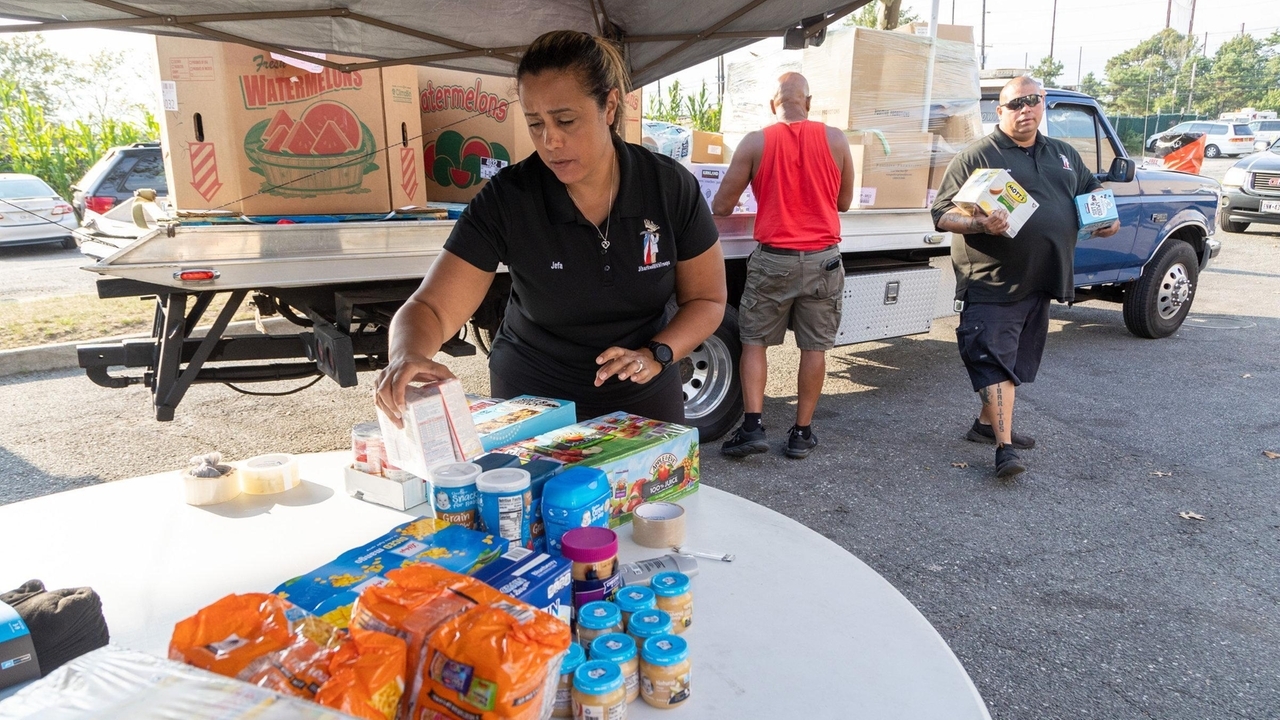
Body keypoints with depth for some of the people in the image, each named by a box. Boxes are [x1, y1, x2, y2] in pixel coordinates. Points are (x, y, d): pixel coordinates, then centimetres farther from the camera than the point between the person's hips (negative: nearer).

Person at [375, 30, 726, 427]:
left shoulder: (671, 188, -15)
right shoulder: (505, 199, -19)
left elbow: (707, 300, -5)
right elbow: (432, 307, -20)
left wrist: (655, 355, -22)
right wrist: (408, 356, -42)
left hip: (645, 401, 2)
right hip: (531, 406, -1)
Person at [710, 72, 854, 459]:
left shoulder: (755, 143, -4)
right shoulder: (836, 140, 1)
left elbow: (721, 206, -1)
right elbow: (844, 202, 11)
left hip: (773, 259, -1)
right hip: (823, 259, 2)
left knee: (754, 341, 11)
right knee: (815, 347, 9)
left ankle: (752, 427, 3)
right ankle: (802, 433, 16)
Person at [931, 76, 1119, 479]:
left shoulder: (1064, 155, 15)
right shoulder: (976, 157, -6)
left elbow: (1092, 189, 28)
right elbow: (942, 215, -11)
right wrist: (980, 224, -29)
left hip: (1039, 283, 7)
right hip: (992, 283, -7)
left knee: (1016, 359, 16)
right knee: (995, 360, -9)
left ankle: (988, 423, 32)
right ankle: (1005, 447, -8)